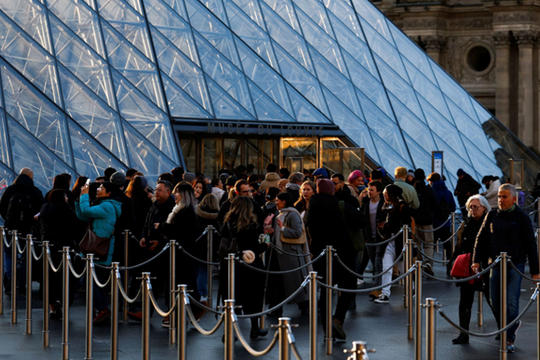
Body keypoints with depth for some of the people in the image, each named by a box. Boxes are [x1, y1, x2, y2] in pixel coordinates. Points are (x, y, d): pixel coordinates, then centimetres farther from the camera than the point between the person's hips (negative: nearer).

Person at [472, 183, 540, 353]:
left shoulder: (522, 218, -3)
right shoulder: (492, 216, 6)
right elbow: (481, 238, 10)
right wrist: (477, 260, -2)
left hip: (515, 265, -4)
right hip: (496, 265, 4)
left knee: (512, 303, -8)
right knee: (496, 302, 6)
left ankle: (509, 339, 1)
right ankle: (513, 324, 32)